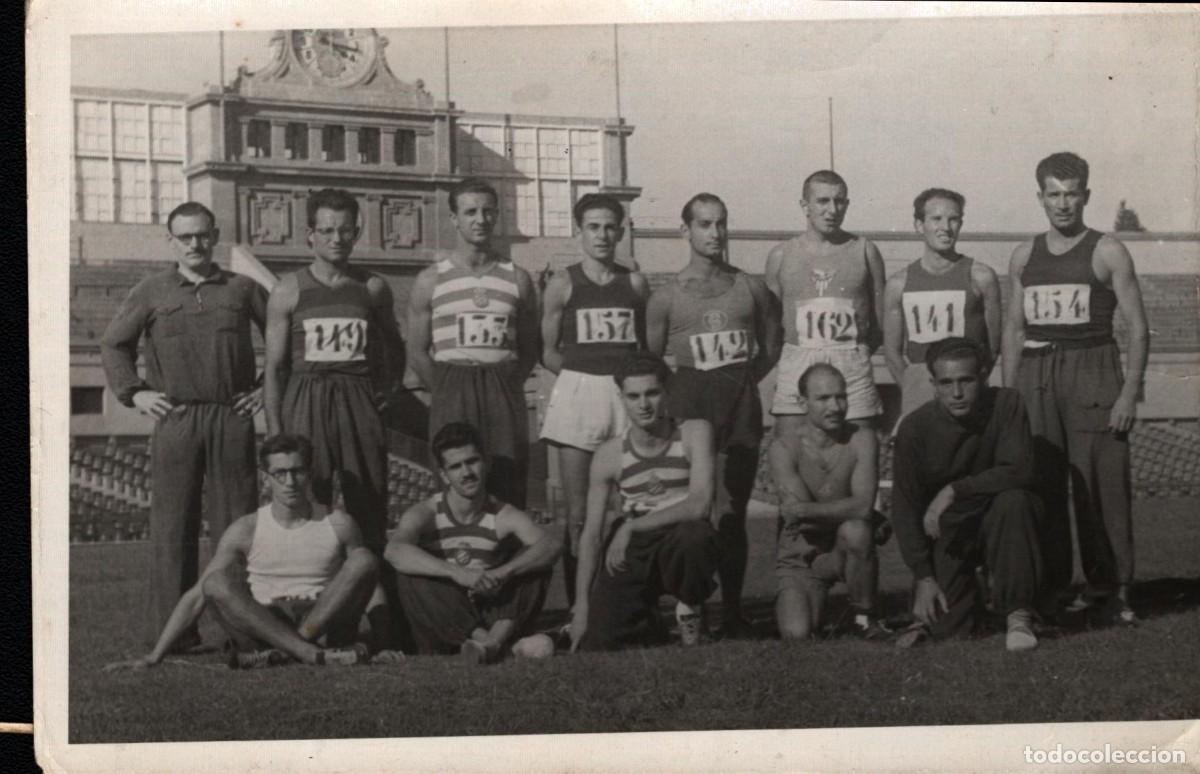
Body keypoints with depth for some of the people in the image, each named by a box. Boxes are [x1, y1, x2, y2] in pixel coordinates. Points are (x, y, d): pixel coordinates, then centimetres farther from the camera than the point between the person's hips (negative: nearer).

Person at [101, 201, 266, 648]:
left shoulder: (241, 288, 10)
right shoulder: (151, 292, 9)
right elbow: (113, 344, 16)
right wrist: (134, 393, 5)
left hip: (232, 416, 0)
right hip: (175, 418, 0)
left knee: (237, 523, 1)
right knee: (172, 525, -2)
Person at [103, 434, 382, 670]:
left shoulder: (338, 524, 5)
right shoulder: (246, 531, 3)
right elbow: (196, 596, 2)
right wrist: (154, 657, -6)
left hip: (324, 622, 0)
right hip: (264, 624, 0)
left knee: (364, 559, -23)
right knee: (215, 583, -27)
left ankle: (279, 652, -30)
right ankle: (309, 653, -39)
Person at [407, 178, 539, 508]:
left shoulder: (517, 279, 8)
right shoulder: (430, 281, 4)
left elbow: (529, 350, 12)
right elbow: (417, 352, 6)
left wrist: (504, 387, 3)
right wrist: (447, 391, 1)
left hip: (505, 395, 2)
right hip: (452, 397, -1)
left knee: (508, 490, -2)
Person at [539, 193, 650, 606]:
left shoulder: (635, 284, 10)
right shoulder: (562, 285, 4)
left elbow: (647, 347, 15)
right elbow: (548, 352, 7)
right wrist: (584, 371, -3)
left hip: (627, 395, 2)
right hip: (577, 395, -2)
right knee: (578, 513, -3)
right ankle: (577, 606, 0)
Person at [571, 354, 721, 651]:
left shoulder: (695, 432, -10)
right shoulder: (609, 454, -4)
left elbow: (699, 505, -22)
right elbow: (591, 534, -1)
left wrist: (631, 527, -23)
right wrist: (581, 605, -5)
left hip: (681, 544, -2)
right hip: (632, 552, 2)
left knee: (693, 535, -39)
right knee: (597, 643, -14)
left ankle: (689, 606, -5)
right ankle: (643, 618, 24)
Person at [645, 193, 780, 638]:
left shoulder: (750, 288, 8)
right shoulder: (667, 296, 2)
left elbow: (771, 346, 19)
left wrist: (742, 381, 8)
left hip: (742, 404, 2)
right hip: (690, 403, -2)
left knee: (733, 513, 3)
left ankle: (732, 612, 9)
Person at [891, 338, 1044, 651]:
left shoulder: (1006, 403, -15)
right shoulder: (915, 428, -14)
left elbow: (1019, 472, -25)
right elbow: (904, 506, -10)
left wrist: (954, 490, -30)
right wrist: (924, 577, -15)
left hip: (997, 523, 0)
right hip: (947, 533, 0)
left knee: (1014, 500, -34)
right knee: (946, 627, -15)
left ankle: (1018, 614, -21)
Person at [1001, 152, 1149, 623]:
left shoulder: (1107, 253, 1)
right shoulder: (1024, 257, 13)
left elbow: (1137, 328, -1)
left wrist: (1130, 392, -11)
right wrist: (1008, 397, 11)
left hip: (1093, 374, -4)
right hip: (1037, 377, 4)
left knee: (1101, 486, -7)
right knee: (1040, 486, 2)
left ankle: (1110, 590, -1)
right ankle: (1048, 588, 10)